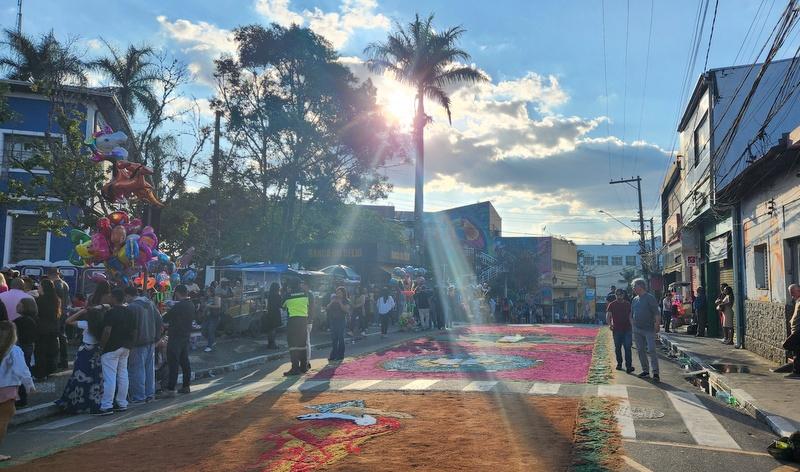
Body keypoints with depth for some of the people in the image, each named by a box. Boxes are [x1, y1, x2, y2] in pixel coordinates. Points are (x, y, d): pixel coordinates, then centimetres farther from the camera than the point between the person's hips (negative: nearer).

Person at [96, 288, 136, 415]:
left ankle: (106, 406, -5)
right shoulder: (129, 313, 11)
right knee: (123, 375, 11)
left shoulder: (111, 312, -14)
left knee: (109, 377, -6)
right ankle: (122, 403, 16)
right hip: (126, 348, 8)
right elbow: (134, 331, 14)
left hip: (112, 348, -8)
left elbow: (107, 331, -22)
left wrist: (101, 346, -12)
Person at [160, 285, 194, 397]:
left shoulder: (178, 306, -19)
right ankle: (186, 386, 20)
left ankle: (170, 389, -5)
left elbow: (166, 319, -11)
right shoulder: (191, 305, 7)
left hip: (175, 337, -8)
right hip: (186, 336, 8)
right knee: (184, 361, 14)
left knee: (173, 364, -6)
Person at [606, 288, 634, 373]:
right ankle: (619, 363, 24)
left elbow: (630, 316, 15)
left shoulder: (628, 304, 9)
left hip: (627, 329, 0)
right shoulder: (612, 305, 3)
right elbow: (608, 316, -2)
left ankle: (629, 366, -12)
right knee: (617, 348, 9)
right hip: (617, 329, 0)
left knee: (627, 348, -8)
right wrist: (609, 324, -17)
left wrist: (632, 326, 9)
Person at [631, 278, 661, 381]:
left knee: (651, 350, -10)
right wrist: (632, 325, 14)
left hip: (649, 329, -7)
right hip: (637, 329, 7)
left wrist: (657, 323, -20)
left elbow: (656, 312, -11)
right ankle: (645, 371, 18)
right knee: (640, 350, 9)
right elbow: (631, 313, 19)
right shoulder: (635, 299, 14)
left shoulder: (650, 298, -6)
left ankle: (655, 372, -8)